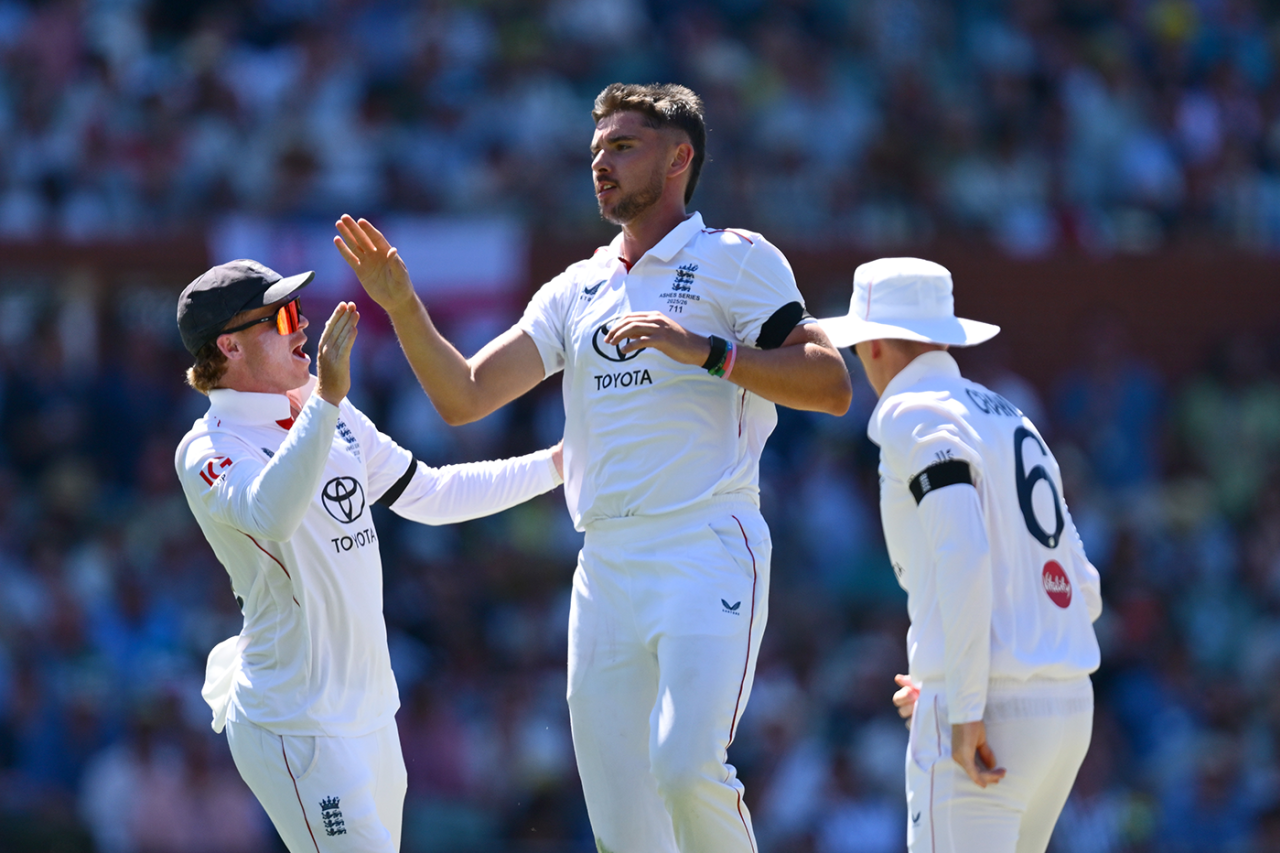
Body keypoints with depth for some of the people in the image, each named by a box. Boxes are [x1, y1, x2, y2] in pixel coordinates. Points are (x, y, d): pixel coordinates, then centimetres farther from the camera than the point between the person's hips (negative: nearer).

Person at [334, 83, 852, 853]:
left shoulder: (738, 261, 3)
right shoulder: (576, 291, 20)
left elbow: (832, 385, -7)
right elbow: (462, 397, 15)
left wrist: (707, 350, -16)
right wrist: (403, 307, 1)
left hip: (709, 554, -6)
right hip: (606, 571, 6)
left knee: (686, 765, -27)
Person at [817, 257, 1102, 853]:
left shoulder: (915, 416, -7)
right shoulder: (1013, 423, 20)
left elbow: (963, 557, -21)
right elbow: (1085, 594, 21)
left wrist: (965, 708, -21)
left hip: (985, 719, -9)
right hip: (1068, 707, 9)